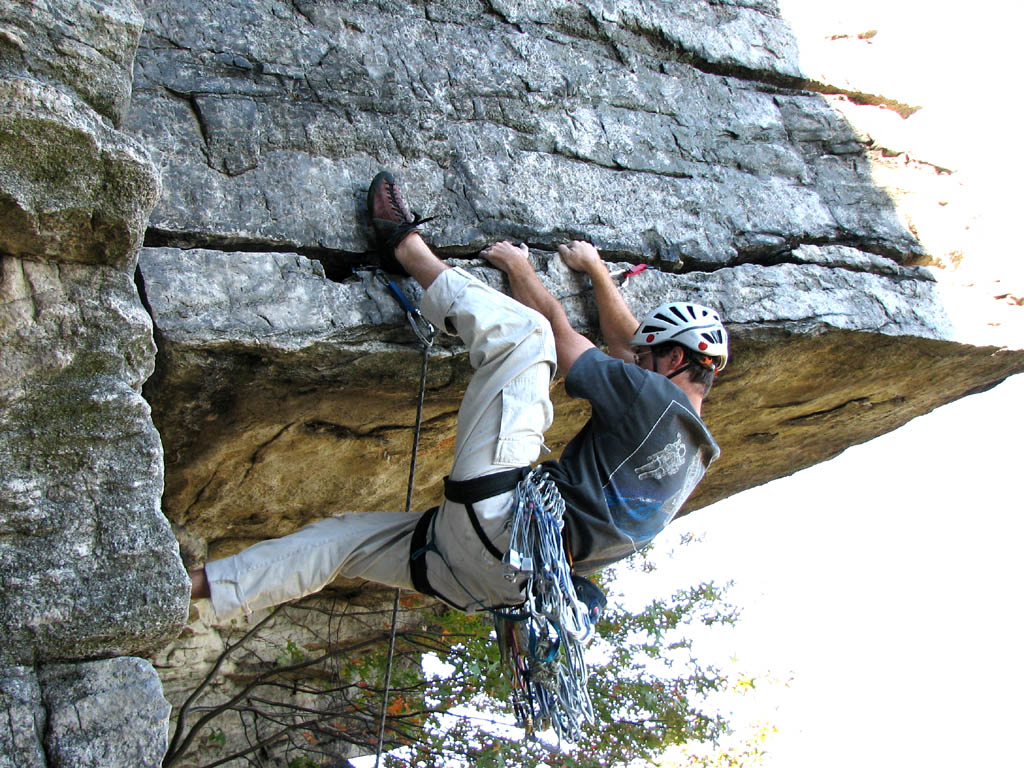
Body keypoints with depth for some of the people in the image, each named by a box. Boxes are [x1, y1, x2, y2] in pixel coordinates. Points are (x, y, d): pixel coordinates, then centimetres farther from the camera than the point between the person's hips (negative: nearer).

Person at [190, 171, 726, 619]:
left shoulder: (656, 398, -8)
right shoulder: (693, 455, 20)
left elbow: (559, 331, 0)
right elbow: (627, 344, 32)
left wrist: (519, 268, 17)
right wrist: (597, 270, 40)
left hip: (499, 522, -9)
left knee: (521, 331, -8)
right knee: (345, 536, 20)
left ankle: (409, 248, 10)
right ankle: (195, 584, 19)